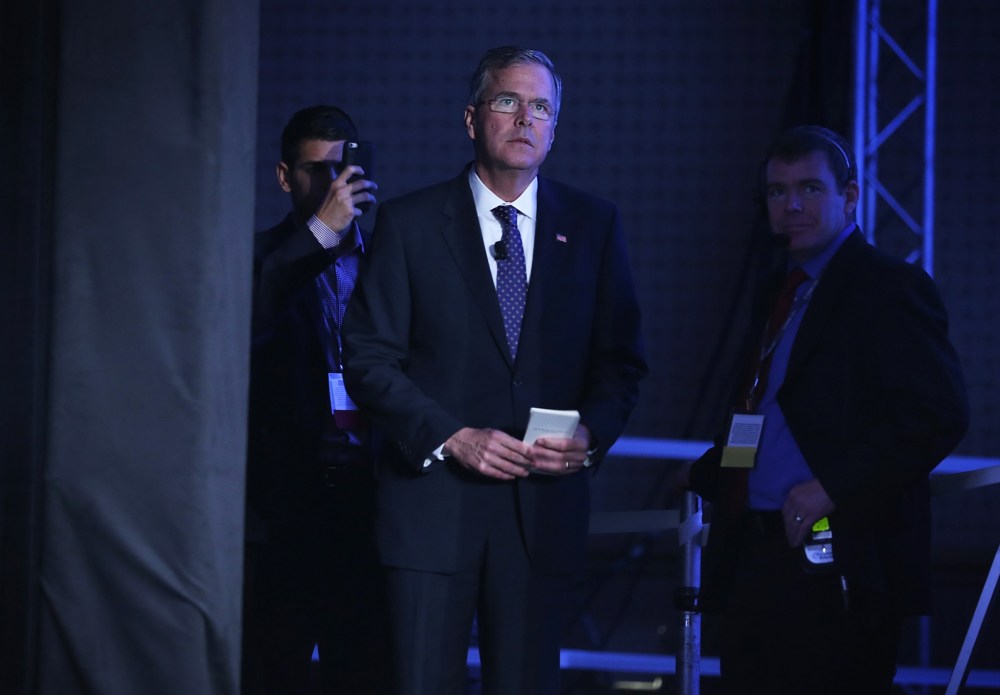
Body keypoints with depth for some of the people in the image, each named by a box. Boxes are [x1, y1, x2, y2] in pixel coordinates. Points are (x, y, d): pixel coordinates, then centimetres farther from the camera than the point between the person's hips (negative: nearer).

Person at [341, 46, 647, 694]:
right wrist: (451, 438, -13)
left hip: (544, 502, 2)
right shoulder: (409, 222, 3)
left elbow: (621, 359, 11)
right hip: (434, 501, -2)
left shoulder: (593, 224, 10)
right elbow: (369, 357, -1)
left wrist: (591, 434, -9)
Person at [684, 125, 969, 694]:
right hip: (754, 558, 8)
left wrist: (831, 487, -20)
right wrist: (703, 477, 15)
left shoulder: (891, 288, -6)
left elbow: (940, 413, -17)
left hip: (840, 566, -8)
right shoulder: (781, 295, 21)